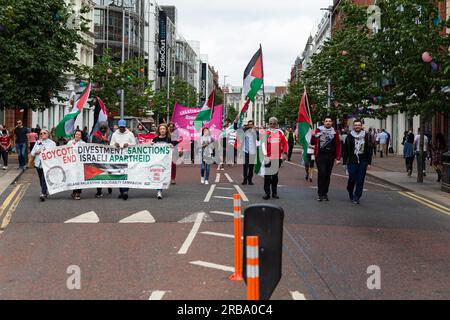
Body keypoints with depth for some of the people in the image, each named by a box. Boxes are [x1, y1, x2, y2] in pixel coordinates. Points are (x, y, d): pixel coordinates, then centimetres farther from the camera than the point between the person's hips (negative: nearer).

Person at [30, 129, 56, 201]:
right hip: (38, 163, 5)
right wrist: (36, 153, -7)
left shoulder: (52, 143, 4)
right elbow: (32, 152, 15)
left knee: (44, 179, -15)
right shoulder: (38, 142, 15)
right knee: (41, 179, 11)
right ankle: (45, 192, 26)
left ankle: (43, 194, -19)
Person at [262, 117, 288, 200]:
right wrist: (265, 155, -14)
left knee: (275, 175, 11)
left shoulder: (280, 132, 6)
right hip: (269, 158, -3)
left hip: (278, 158, 3)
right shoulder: (266, 132, -3)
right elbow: (263, 144, -7)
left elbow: (285, 143, 10)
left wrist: (285, 153, 2)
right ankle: (267, 193, -1)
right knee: (267, 176, -4)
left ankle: (274, 192, 18)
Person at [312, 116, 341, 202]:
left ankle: (325, 194, 17)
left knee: (328, 175, 7)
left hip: (330, 157, 2)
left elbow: (338, 146, 5)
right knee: (322, 174, -10)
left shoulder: (335, 132, 6)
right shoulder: (318, 130, 3)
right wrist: (313, 136, -14)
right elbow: (313, 142, 6)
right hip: (320, 156, -2)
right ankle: (320, 194, -2)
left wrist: (338, 158, -2)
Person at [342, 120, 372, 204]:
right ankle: (350, 193, 25)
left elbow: (369, 150, 8)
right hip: (352, 161, -1)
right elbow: (345, 150, 2)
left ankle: (356, 197, 6)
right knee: (352, 179, -2)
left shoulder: (366, 136, 6)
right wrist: (344, 162, -2)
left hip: (363, 162, 1)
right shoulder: (349, 136, 2)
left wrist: (369, 162, 4)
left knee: (360, 181, -2)